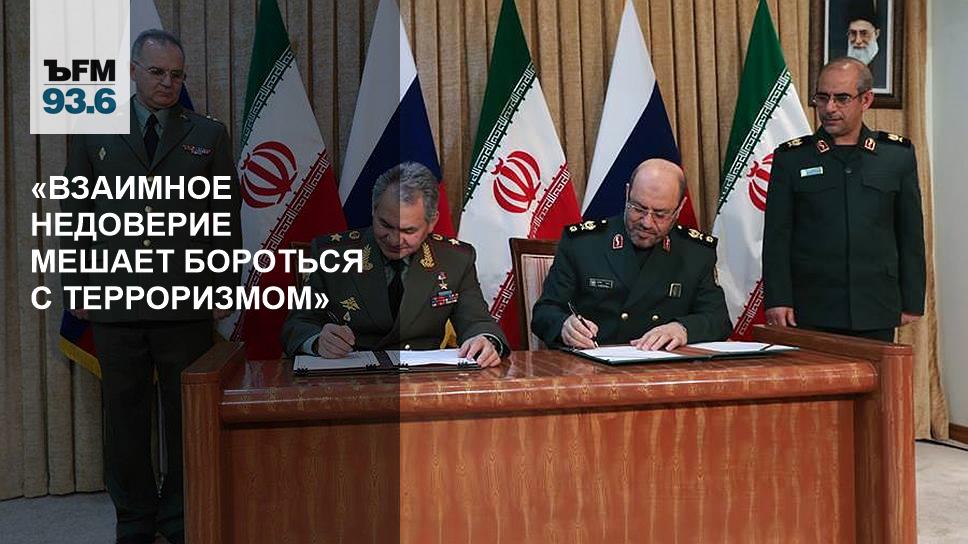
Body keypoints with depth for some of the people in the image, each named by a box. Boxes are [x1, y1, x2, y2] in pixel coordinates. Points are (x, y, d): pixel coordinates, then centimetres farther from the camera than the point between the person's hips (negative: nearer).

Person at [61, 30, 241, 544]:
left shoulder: (209, 135, 8)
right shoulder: (93, 134, 10)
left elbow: (226, 216, 7)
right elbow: (74, 212, 10)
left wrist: (224, 287, 2)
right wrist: (77, 288, 4)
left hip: (186, 303, -1)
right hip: (115, 304, 1)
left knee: (187, 415, 6)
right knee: (125, 416, 9)